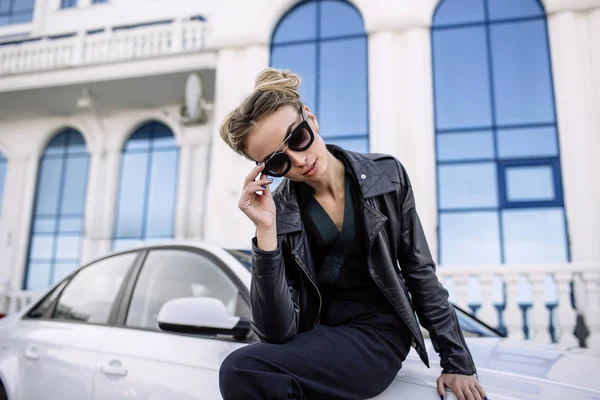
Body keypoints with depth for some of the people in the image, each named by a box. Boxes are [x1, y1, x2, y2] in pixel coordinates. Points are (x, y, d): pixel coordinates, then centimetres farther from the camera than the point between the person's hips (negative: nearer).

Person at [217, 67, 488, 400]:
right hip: (316, 336, 3)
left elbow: (420, 272, 2)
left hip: (378, 334, -2)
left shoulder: (385, 176, -5)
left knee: (241, 373, -24)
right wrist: (266, 231, -23)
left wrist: (457, 362, 3)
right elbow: (278, 333, -15)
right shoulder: (279, 213, -8)